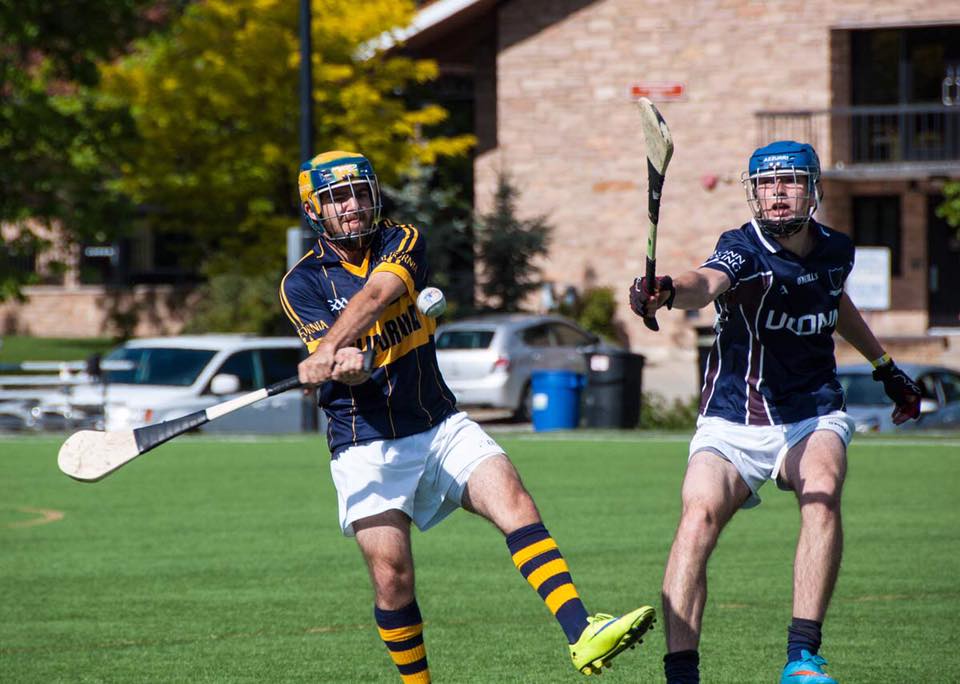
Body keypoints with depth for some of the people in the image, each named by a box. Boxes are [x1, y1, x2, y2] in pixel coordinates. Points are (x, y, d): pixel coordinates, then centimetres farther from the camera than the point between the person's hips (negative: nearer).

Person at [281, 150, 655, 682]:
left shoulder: (402, 243, 4)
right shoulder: (301, 284, 0)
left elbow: (376, 294, -19)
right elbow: (346, 370, -14)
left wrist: (330, 348, -36)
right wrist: (344, 362, -39)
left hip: (441, 427, 2)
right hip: (366, 447, -2)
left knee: (514, 502, -19)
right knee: (391, 574, -11)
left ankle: (583, 636, -30)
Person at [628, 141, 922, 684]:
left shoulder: (836, 251, 3)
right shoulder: (744, 251, -15)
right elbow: (705, 283, -40)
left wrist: (885, 365, 39)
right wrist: (666, 292, -64)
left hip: (813, 417, 3)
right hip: (734, 423, -3)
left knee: (822, 493, -29)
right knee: (700, 517, -26)